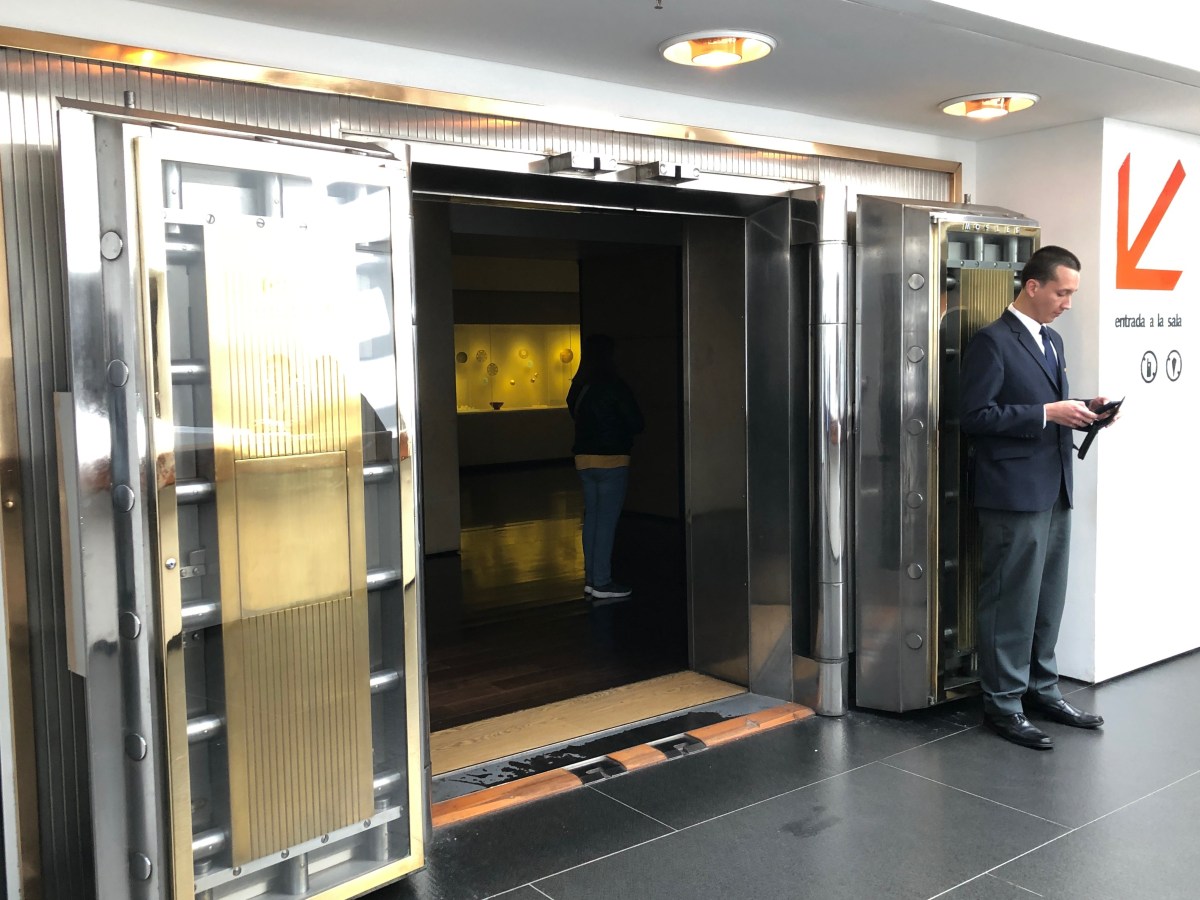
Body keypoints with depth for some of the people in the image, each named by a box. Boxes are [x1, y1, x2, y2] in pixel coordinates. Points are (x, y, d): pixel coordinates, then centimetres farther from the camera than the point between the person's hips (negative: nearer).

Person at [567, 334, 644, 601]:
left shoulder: (577, 387, 6)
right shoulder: (614, 387, -13)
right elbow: (637, 424, -8)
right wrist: (622, 430, 12)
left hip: (584, 459, 7)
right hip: (611, 461, -7)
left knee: (591, 518, 13)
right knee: (607, 521, -3)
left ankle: (591, 579, 18)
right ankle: (601, 583, 0)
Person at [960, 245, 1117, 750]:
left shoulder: (1052, 341, 17)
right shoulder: (993, 342, -11)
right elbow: (975, 416, -17)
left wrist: (1082, 410, 4)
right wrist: (1047, 413, -19)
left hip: (1054, 491, 9)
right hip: (1013, 494, -8)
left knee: (1048, 599, 15)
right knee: (1011, 603, -1)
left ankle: (1041, 690, 28)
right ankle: (1003, 704, 10)